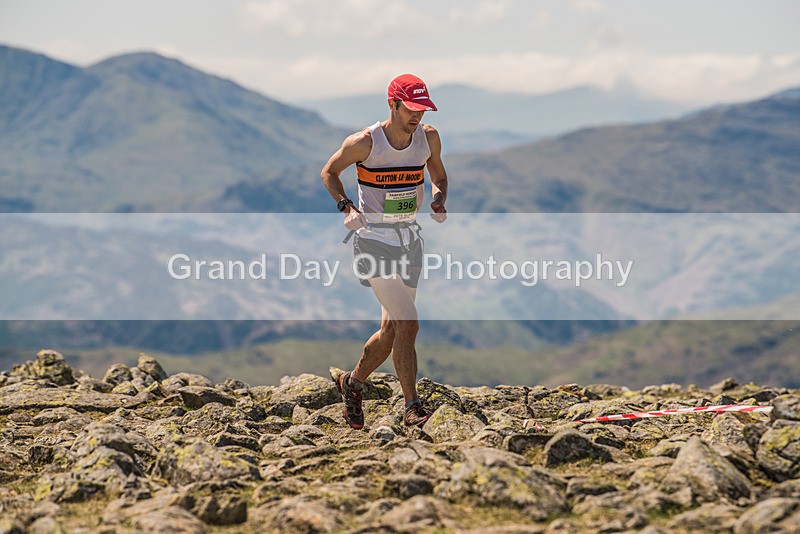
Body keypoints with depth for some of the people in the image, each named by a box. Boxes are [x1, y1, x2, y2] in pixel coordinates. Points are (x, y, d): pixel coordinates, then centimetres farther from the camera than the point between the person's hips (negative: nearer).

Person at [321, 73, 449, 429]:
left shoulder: (429, 137, -1)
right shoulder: (364, 142, -14)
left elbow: (439, 176, 16)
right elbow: (329, 172, 2)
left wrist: (439, 201, -5)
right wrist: (346, 207, -13)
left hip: (410, 239, 6)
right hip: (374, 240, -6)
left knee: (391, 330, 11)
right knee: (407, 325, -16)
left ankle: (353, 382, 35)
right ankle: (412, 407, -7)